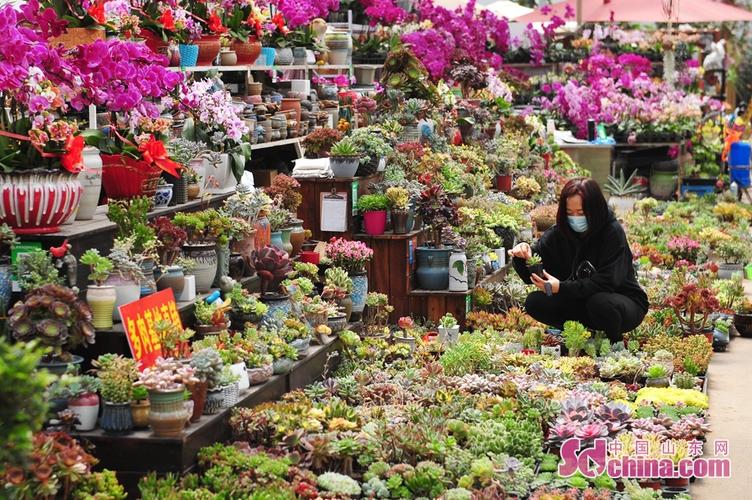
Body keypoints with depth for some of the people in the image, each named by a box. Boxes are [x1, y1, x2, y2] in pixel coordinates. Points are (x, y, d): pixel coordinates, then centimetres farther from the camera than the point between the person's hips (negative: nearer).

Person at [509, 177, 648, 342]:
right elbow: (533, 277, -7)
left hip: (624, 302, -5)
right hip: (582, 302, 5)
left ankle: (615, 343, -7)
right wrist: (522, 257, -29)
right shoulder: (559, 232, -8)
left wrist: (562, 288, -35)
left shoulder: (613, 233, -21)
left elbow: (606, 282, -29)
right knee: (534, 302, -13)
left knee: (599, 302, -37)